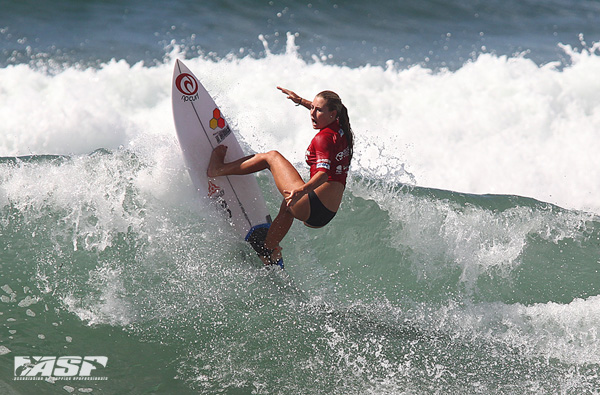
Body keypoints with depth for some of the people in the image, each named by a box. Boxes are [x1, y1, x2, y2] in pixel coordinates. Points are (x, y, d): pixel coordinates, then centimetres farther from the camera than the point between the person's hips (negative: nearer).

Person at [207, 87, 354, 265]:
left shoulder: (324, 138, -14)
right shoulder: (341, 129, 12)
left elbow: (324, 173, -30)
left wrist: (302, 190, -46)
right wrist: (301, 101, 42)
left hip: (311, 206, -9)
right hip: (326, 215, 9)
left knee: (272, 157, 3)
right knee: (288, 204, 43)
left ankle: (218, 169, 13)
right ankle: (269, 251, 41)